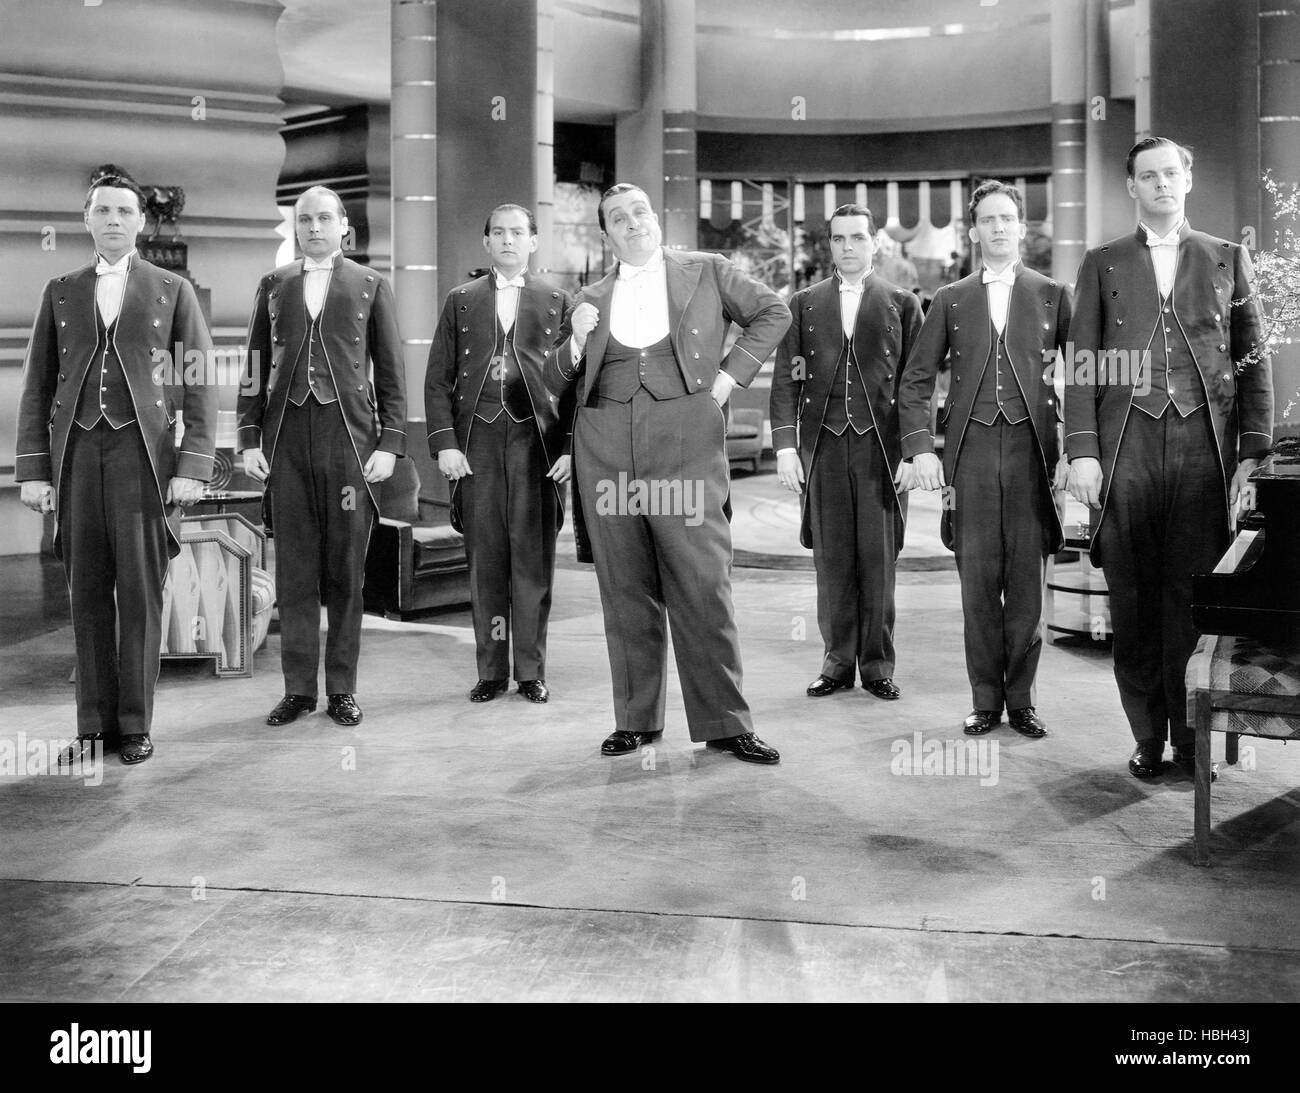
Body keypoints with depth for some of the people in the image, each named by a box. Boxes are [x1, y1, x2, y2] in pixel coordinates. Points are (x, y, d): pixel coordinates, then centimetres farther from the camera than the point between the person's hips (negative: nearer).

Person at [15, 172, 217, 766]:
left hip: (143, 450, -2)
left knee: (140, 593, -2)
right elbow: (38, 386, 12)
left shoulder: (173, 291, 7)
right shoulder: (60, 292, 14)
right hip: (77, 451, 3)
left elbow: (199, 385, 3)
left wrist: (192, 468, -7)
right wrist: (33, 469, 4)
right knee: (87, 593, 4)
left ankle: (135, 723, 7)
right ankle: (95, 727, 10)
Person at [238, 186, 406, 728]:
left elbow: (391, 372, 5)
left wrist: (390, 443, -4)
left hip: (350, 435, -2)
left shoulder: (371, 286, 9)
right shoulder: (273, 286, 14)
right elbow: (254, 367, 13)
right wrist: (249, 439, 4)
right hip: (287, 439, 2)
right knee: (294, 570, 2)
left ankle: (342, 688, 9)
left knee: (346, 571, 1)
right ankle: (298, 688, 9)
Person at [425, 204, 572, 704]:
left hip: (537, 442, -1)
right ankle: (491, 671, 13)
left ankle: (531, 671, 10)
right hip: (477, 443, 1)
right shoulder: (460, 301, 13)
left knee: (533, 560, 0)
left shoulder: (556, 301, 9)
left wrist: (573, 447, -4)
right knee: (485, 560, 4)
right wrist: (444, 442, -2)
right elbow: (438, 379, 10)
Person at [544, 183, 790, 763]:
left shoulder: (706, 272, 10)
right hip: (606, 446, 3)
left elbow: (773, 311, 15)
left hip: (685, 438, -3)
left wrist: (730, 373, 5)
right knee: (626, 591, 6)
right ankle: (635, 719, 16)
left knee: (703, 586, -8)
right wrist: (576, 340, -2)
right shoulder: (591, 299, 16)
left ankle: (725, 722, 1)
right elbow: (556, 383, 18)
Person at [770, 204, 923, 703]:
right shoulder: (803, 304, 13)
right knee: (831, 557, 3)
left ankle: (877, 664, 10)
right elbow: (785, 379, 8)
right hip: (823, 443, 1)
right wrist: (784, 444, -3)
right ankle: (838, 661, 12)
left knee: (878, 558, 0)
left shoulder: (902, 303, 10)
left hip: (881, 444, -1)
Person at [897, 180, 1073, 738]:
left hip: (1031, 450, -1)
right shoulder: (950, 300, 12)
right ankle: (985, 700, 10)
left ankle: (1020, 698, 12)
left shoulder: (1052, 295, 9)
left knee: (1026, 581, 1)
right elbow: (915, 380, 10)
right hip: (970, 452, 1)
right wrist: (920, 447, -2)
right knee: (978, 581, 1)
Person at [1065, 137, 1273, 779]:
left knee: (1194, 595, -2)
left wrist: (1253, 453, 2)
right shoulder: (1102, 265, 13)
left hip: (1202, 448, 0)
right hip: (1126, 450, 0)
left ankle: (1193, 739, 8)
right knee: (1132, 599, 1)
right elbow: (1082, 365, 7)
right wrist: (1081, 452, -4)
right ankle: (1147, 737, 11)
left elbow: (1253, 362, 11)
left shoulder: (1228, 259, 14)